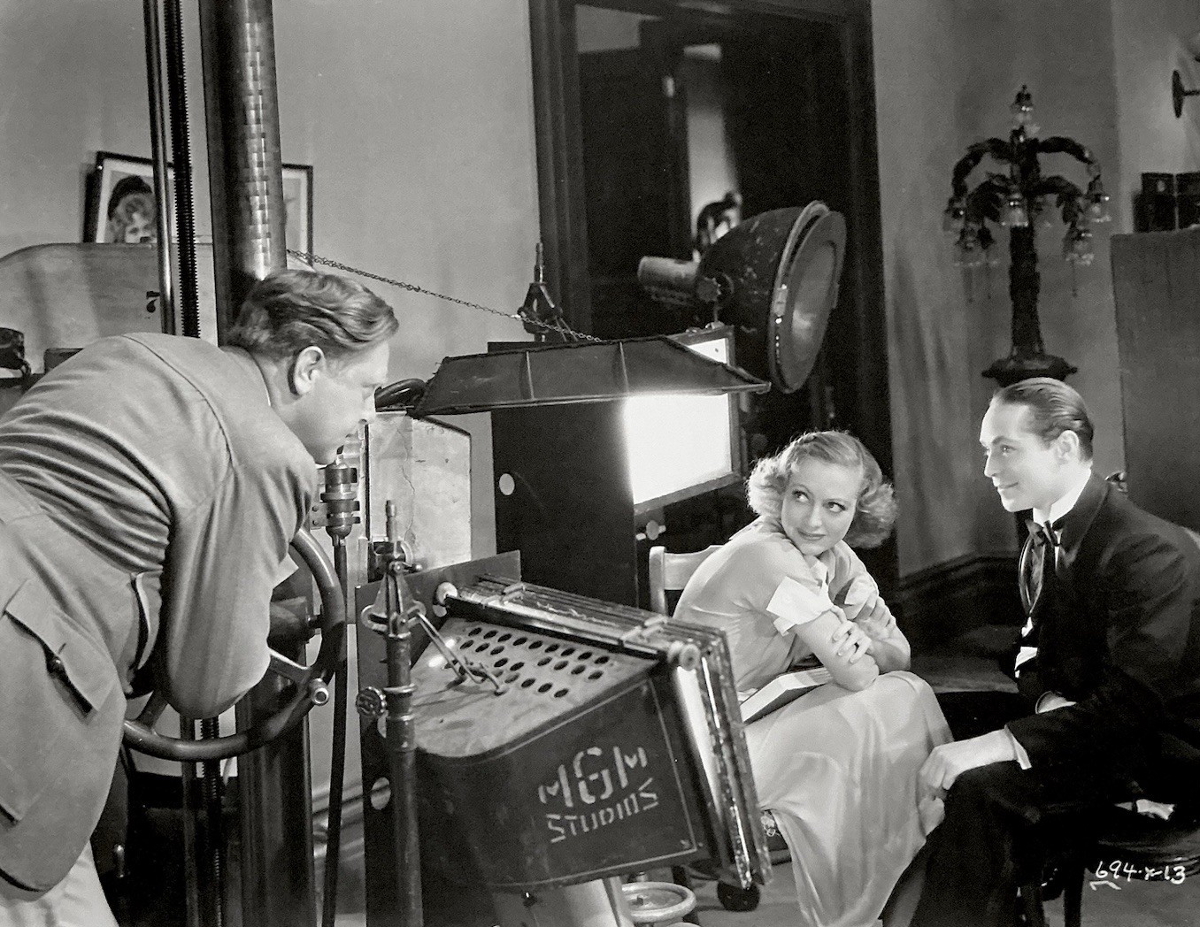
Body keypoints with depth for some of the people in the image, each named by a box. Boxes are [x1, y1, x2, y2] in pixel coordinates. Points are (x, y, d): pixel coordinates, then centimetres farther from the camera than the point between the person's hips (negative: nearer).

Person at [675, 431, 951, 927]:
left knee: (909, 692, -4)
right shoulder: (766, 554, -24)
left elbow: (898, 651, 0)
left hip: (746, 723, 8)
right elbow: (856, 675, -24)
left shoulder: (831, 555, 3)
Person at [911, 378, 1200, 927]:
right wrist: (1046, 698, -11)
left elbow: (1135, 701, -28)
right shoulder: (1044, 541, 7)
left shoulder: (1151, 550, -21)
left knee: (982, 788, -27)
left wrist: (1000, 744, -35)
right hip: (1080, 720, 8)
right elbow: (1035, 645, 14)